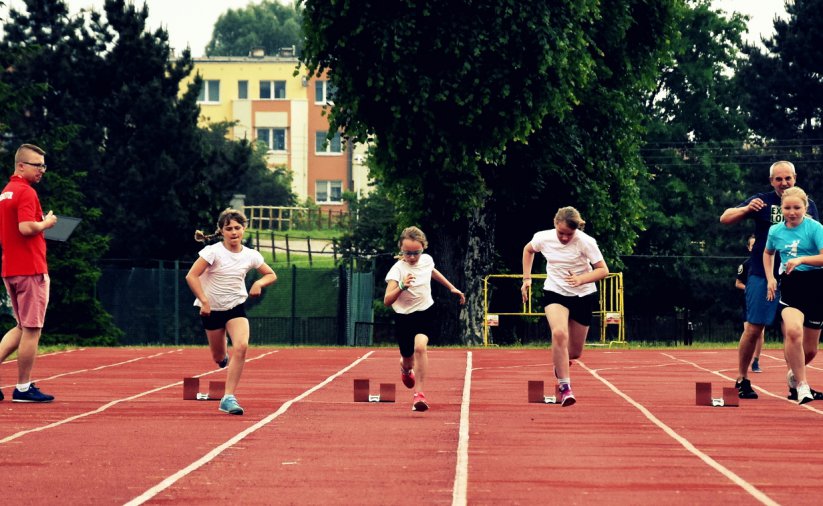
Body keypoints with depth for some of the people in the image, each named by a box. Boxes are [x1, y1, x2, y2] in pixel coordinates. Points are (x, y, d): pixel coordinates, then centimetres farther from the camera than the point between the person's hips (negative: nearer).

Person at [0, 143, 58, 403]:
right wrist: (46, 223, -8)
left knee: (22, 328, 18)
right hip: (31, 270, -9)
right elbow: (26, 227, -25)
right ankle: (23, 388, 3)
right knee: (31, 330, -1)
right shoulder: (26, 192, -13)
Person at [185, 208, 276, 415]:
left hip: (237, 307, 2)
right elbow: (191, 276, -16)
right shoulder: (213, 251, -14)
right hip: (212, 308, -2)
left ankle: (229, 398, -19)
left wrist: (259, 283, -11)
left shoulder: (251, 255, -3)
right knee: (219, 358, 8)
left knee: (241, 346, -24)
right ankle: (224, 357, 51)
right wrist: (204, 301, -22)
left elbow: (271, 274, 11)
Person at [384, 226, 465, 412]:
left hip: (425, 313, 1)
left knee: (420, 347, -25)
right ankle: (405, 367, 53)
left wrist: (452, 288, 29)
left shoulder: (427, 260, -6)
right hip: (404, 316, -1)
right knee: (408, 358, 11)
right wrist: (402, 286, -45)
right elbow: (387, 301, -29)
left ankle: (419, 393, -22)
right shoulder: (397, 269, -21)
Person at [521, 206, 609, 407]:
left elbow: (603, 270, -15)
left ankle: (560, 362, 48)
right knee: (559, 333, -29)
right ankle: (565, 388, -24)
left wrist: (581, 279, -32)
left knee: (574, 351, 8)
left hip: (583, 296, 0)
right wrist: (526, 278, 8)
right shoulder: (543, 238, -9)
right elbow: (528, 249, 14)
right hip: (555, 293, 0)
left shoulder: (585, 242, -18)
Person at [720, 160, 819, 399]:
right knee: (753, 328, -2)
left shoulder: (808, 205, 8)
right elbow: (725, 218, -3)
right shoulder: (763, 201, 0)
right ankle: (742, 380, 10)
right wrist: (747, 209, -22)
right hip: (762, 276, -3)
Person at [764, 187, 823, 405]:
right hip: (790, 286, 1)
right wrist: (770, 278, 16)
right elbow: (768, 253, 27)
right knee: (793, 330, -30)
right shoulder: (775, 231, 6)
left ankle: (794, 374, 43)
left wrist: (801, 259, -29)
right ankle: (802, 385, -20)